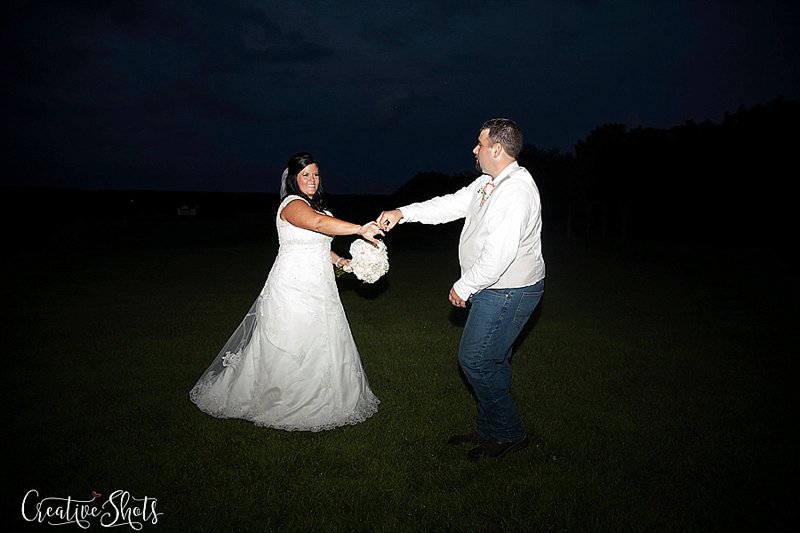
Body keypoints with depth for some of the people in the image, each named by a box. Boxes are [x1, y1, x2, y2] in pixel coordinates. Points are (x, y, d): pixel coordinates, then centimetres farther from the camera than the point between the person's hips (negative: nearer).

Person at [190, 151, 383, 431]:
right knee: (289, 348, -3)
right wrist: (360, 229, -44)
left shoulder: (314, 205, 16)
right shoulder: (293, 204, -15)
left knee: (320, 344, 10)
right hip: (293, 289, -9)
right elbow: (319, 223, -35)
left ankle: (312, 399, 23)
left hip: (317, 290, 9)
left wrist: (337, 259, 11)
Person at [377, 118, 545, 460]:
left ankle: (508, 434, 12)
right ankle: (489, 430, 29)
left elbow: (499, 255, -28)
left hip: (508, 292, -10)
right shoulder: (487, 183, 8)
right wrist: (402, 213, 10)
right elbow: (450, 205, 15)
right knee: (493, 360, 16)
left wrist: (463, 287, -17)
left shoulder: (516, 191, -24)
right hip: (495, 288, 10)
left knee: (475, 358, -4)